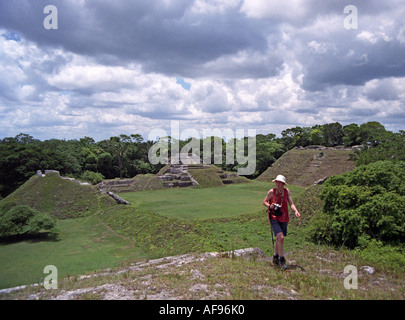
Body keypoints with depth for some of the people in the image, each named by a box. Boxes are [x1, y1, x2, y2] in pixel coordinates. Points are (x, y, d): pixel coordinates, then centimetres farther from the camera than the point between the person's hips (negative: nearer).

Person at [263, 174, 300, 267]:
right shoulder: (271, 192, -8)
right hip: (274, 218, -4)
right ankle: (281, 259, -7)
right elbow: (264, 202, 2)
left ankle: (275, 257, 34)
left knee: (279, 239, 16)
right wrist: (270, 206, -19)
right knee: (280, 237, -19)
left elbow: (291, 204, -3)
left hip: (284, 218, 4)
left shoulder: (287, 191, 0)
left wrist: (296, 211, -21)